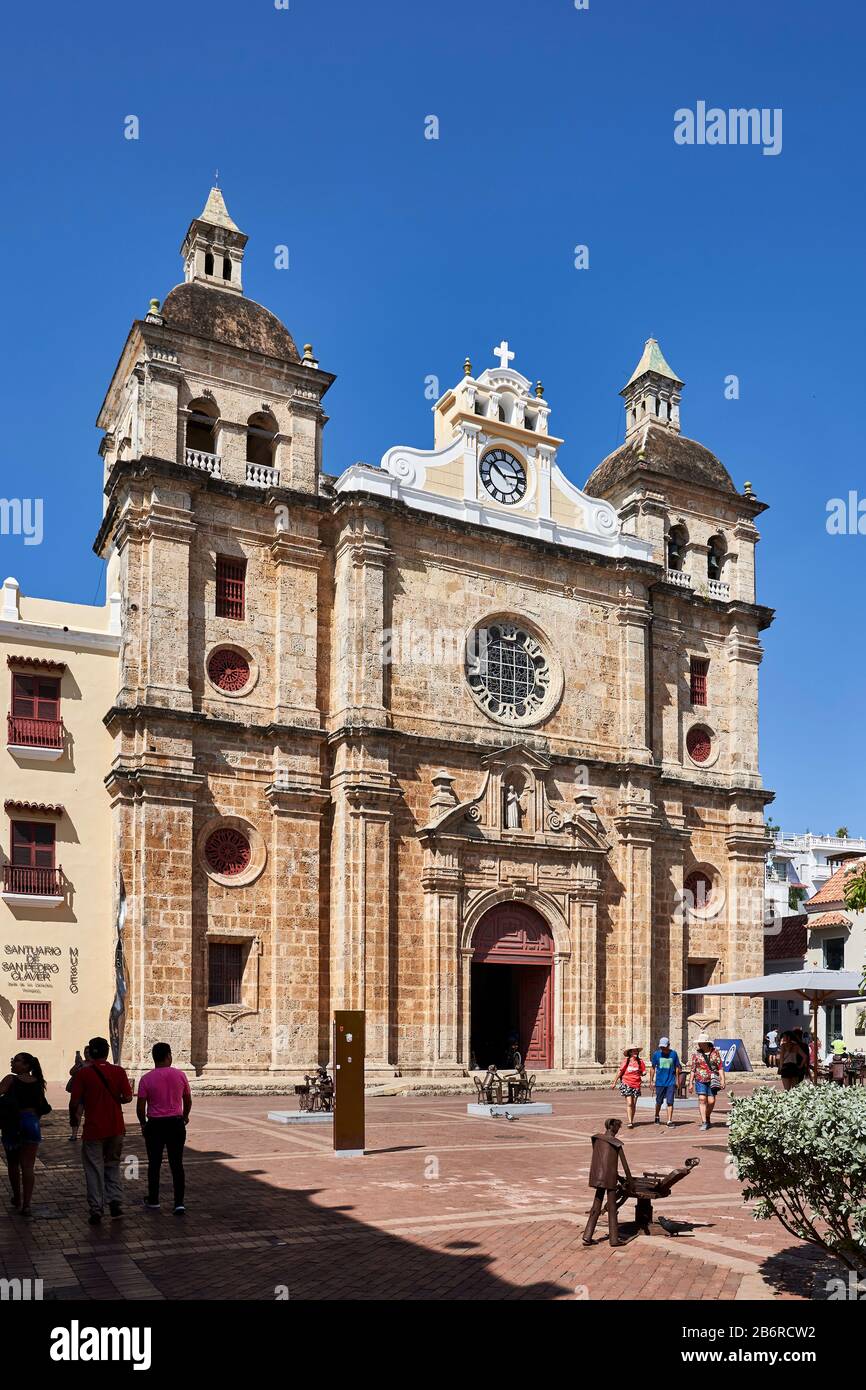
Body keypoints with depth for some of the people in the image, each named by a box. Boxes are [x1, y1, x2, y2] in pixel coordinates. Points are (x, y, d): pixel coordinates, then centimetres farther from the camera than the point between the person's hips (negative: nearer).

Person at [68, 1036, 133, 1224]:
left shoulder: (83, 1073, -9)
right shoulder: (119, 1072, -3)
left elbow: (74, 1102, -9)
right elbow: (127, 1098, -5)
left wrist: (73, 1118, 11)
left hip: (93, 1130, -3)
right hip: (116, 1129, 3)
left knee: (94, 1170, 7)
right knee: (112, 1166, 19)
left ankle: (96, 1211, 9)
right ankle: (116, 1202, 10)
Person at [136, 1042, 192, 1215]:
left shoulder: (146, 1079, -7)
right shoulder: (180, 1075, -3)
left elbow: (140, 1107, -6)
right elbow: (188, 1101, 8)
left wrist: (143, 1124, 12)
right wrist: (185, 1117, 26)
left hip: (155, 1125, -1)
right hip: (176, 1123, 1)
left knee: (154, 1164, 14)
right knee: (177, 1165, 6)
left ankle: (153, 1201, 23)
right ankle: (179, 1204, 2)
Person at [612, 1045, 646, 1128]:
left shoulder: (640, 1061, -1)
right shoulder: (626, 1061, -5)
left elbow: (644, 1072, 7)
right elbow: (620, 1072, 2)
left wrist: (642, 1073, -17)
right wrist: (614, 1082, 7)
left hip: (636, 1085, 2)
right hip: (627, 1084, -2)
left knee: (633, 1105, 9)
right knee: (629, 1103, -10)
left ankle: (632, 1121, 23)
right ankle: (630, 1122, -10)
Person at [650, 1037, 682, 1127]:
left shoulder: (674, 1054, -1)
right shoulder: (656, 1054, -1)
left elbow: (677, 1068, 9)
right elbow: (652, 1068, 6)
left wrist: (677, 1080, 9)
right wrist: (651, 1080, 5)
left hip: (671, 1082, -1)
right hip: (659, 1082, 1)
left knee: (670, 1102, -6)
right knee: (659, 1102, 12)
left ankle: (669, 1121, -3)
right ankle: (657, 1117, 33)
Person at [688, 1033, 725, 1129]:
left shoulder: (715, 1052, 2)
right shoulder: (697, 1054, 4)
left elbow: (720, 1067, 2)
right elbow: (693, 1069, 7)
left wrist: (722, 1080, -6)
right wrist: (690, 1083, 5)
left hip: (712, 1081, 0)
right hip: (700, 1080, 0)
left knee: (711, 1101, 1)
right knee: (702, 1099, -11)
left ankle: (707, 1118, 28)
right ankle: (704, 1122, -9)